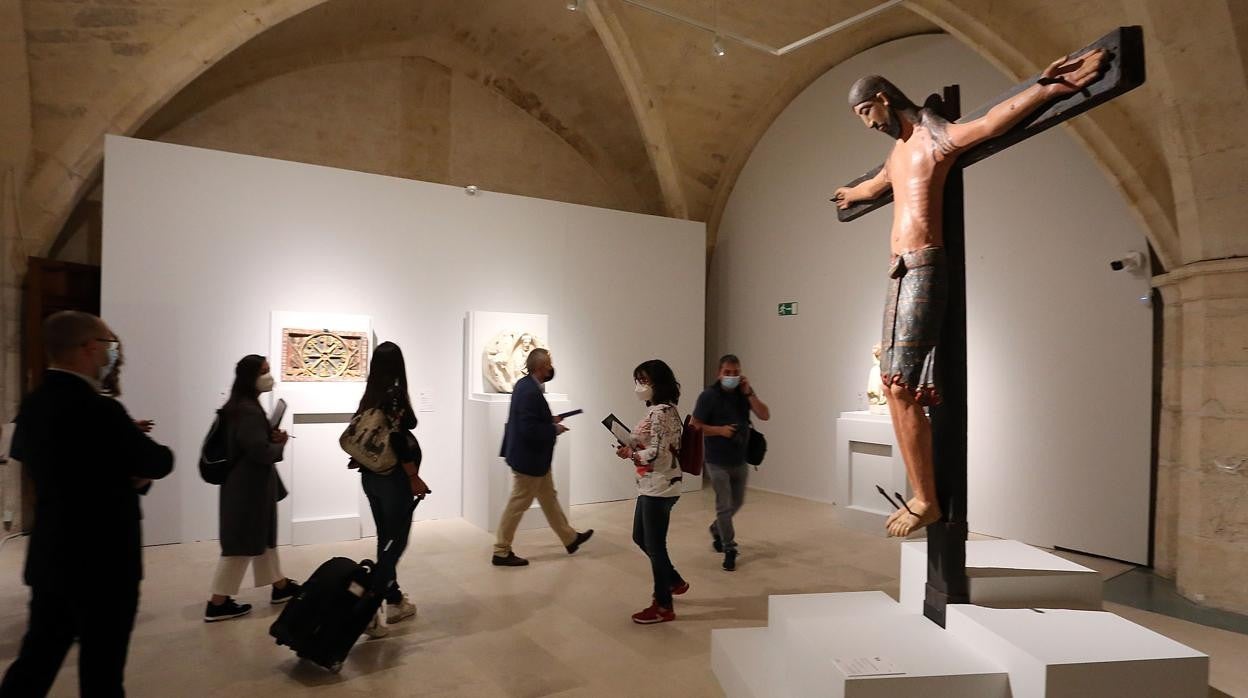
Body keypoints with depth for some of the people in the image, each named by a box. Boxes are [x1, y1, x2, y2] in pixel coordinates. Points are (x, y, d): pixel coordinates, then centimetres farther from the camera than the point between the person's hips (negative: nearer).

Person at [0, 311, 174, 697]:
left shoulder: (33, 404, 2)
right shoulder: (98, 410, -25)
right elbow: (160, 463, -16)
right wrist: (135, 443, 8)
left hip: (49, 557, 8)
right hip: (102, 562, -8)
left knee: (36, 659, 19)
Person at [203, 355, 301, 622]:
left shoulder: (241, 407, 11)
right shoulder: (248, 411, -22)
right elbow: (260, 450, -26)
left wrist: (272, 436, 0)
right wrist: (281, 445, -7)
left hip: (247, 484, 11)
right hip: (248, 486, -11)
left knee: (263, 536, 18)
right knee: (243, 543, -1)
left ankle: (281, 587, 30)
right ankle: (218, 603, 9)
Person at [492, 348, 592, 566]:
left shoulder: (525, 384, 5)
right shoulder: (530, 391, -25)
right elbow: (529, 429, -29)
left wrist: (550, 420, 8)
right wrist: (554, 429, -15)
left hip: (534, 458, 10)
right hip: (529, 459, -10)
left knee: (549, 498, 20)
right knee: (518, 505, 3)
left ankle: (570, 538, 35)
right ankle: (501, 552, 17)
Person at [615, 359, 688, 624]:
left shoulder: (661, 412, -19)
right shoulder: (657, 410, 11)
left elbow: (657, 452, -23)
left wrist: (630, 453, -11)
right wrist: (631, 447, 3)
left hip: (660, 486, -10)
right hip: (651, 485, 10)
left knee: (655, 545, 2)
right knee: (640, 537, 20)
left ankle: (663, 607, 18)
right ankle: (674, 582, 38)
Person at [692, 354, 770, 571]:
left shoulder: (744, 392, 1)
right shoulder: (709, 396, -13)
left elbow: (765, 415, -9)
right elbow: (694, 426, -12)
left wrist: (749, 393, -18)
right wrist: (720, 430, -22)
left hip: (740, 460, 5)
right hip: (718, 462, -5)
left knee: (737, 503, 19)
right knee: (725, 506, -3)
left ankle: (716, 529, 45)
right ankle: (729, 549, 14)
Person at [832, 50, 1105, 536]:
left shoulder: (935, 137, -1)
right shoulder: (896, 152, 25)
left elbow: (990, 122, -19)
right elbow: (875, 185, 47)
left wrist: (1047, 88, -34)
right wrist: (850, 194, 65)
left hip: (923, 268, -9)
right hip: (899, 271, 9)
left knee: (903, 388, -12)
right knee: (893, 387, 4)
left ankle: (927, 502, -3)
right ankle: (919, 495, 10)